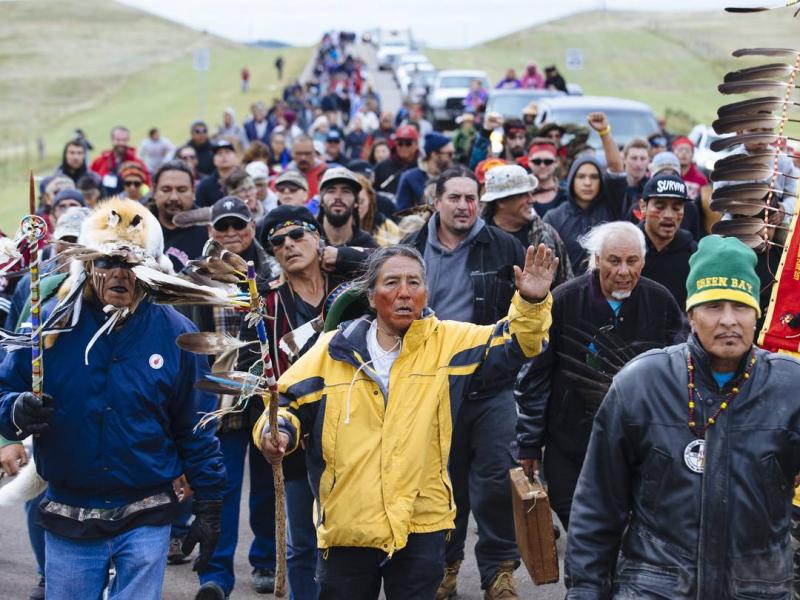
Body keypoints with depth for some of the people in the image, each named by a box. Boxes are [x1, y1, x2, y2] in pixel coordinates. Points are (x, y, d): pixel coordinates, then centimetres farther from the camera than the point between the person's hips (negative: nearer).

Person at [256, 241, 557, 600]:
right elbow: (291, 404, 9)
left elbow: (512, 343, -1)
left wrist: (531, 302, -18)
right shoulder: (335, 350, 2)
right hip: (345, 526, 0)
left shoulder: (447, 343, 1)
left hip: (421, 525, 0)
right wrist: (278, 431, -12)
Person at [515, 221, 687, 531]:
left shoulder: (660, 302, -5)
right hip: (570, 443, -1)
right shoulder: (564, 301, -11)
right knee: (577, 528, 6)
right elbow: (534, 375, -4)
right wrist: (529, 443, -2)